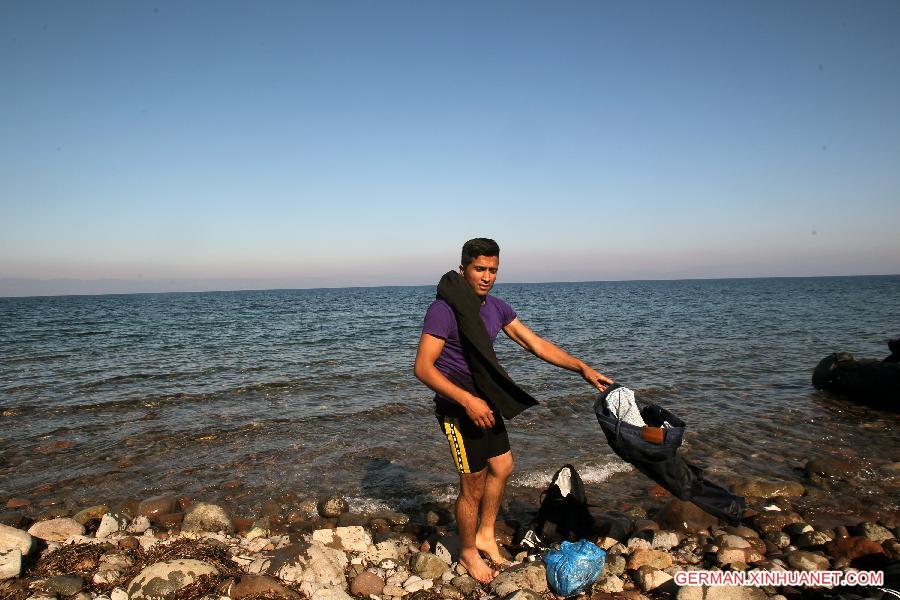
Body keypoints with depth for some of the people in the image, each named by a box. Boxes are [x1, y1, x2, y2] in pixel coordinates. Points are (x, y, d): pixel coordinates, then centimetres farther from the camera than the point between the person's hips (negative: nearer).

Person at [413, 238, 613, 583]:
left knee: (502, 468, 19)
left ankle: (485, 535, 39)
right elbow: (423, 367, -25)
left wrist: (583, 368, -2)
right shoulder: (444, 309, -21)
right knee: (474, 486, 3)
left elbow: (536, 344, 5)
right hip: (458, 410, -8)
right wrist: (468, 400, -31)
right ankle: (468, 553, 27)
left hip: (485, 404, 8)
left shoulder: (496, 307, 3)